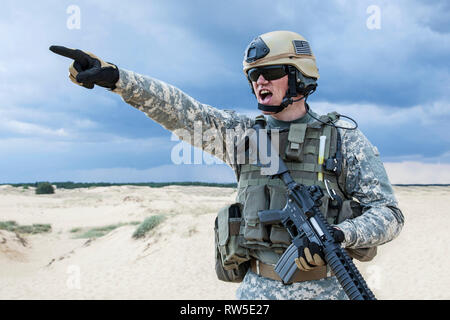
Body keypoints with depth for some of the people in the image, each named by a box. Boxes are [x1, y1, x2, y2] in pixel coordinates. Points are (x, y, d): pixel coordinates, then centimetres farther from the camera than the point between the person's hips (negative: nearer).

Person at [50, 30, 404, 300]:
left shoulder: (345, 138, -3)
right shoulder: (247, 133, 5)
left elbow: (389, 213, -5)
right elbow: (182, 111, -2)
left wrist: (338, 235, -24)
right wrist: (113, 76, -14)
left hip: (324, 288, -1)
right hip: (259, 289, 2)